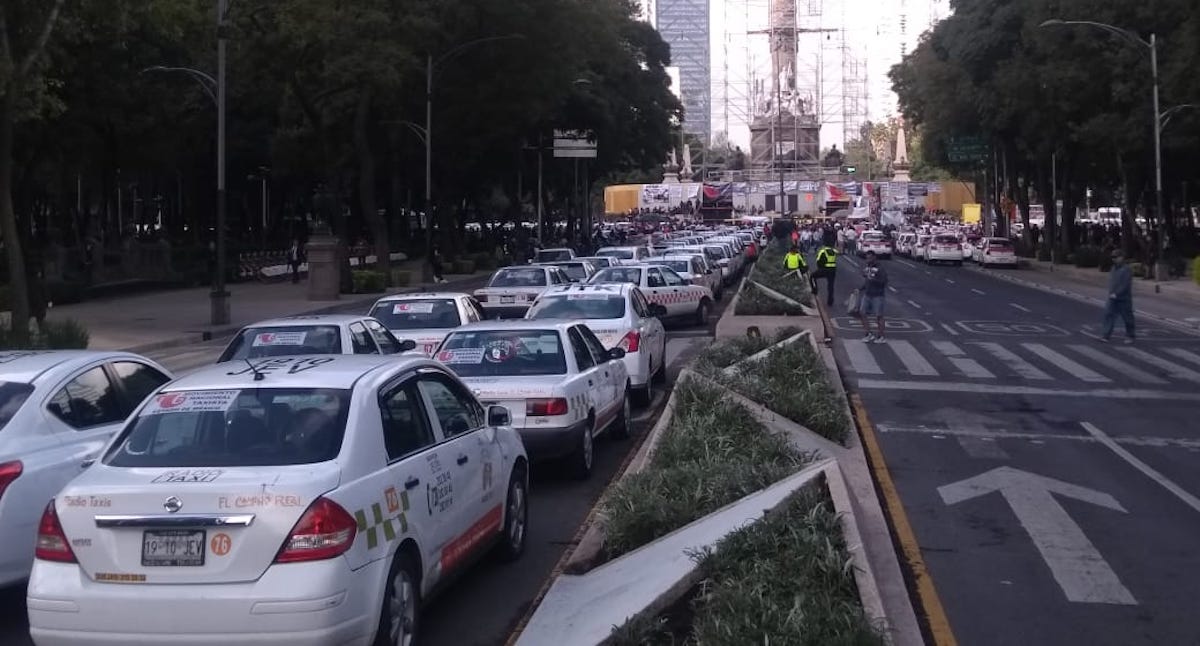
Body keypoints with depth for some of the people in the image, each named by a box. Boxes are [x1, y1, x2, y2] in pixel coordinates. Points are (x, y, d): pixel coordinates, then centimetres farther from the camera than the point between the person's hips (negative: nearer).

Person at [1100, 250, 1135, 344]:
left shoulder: (1126, 270, -13)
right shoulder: (1114, 268, 11)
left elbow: (1125, 285, -19)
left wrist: (1116, 294, -22)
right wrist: (1111, 293, 6)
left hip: (1124, 299, -7)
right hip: (1112, 298, 7)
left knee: (1127, 318, 5)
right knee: (1109, 315, -4)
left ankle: (1130, 337, 16)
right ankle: (1106, 335, -7)